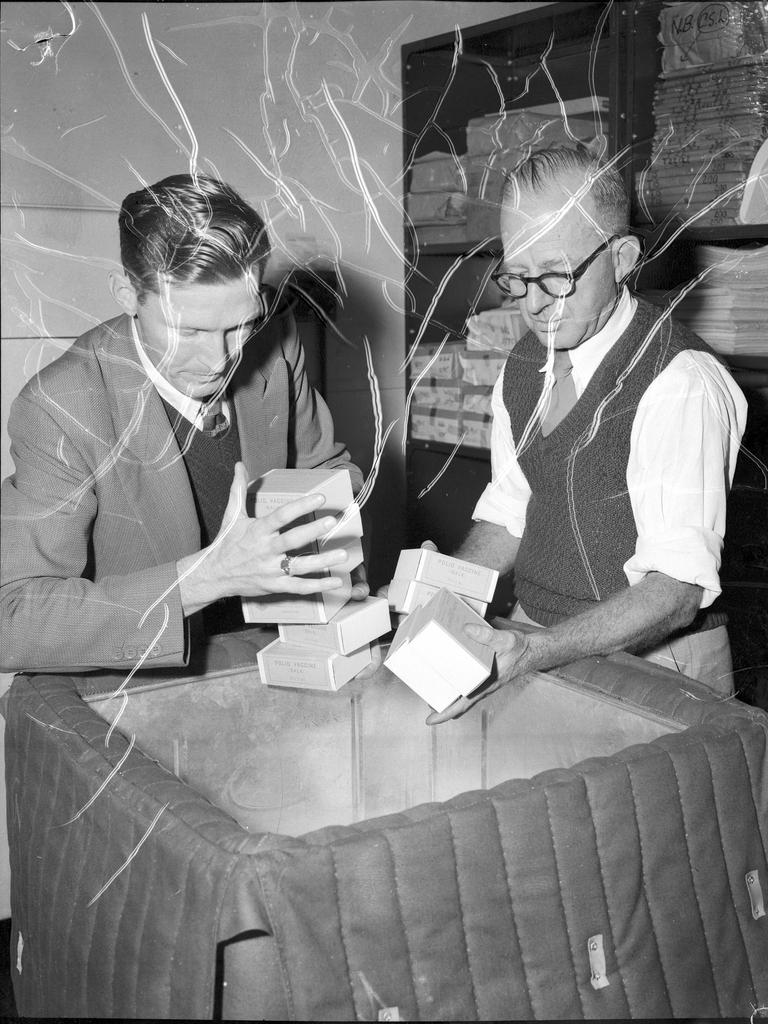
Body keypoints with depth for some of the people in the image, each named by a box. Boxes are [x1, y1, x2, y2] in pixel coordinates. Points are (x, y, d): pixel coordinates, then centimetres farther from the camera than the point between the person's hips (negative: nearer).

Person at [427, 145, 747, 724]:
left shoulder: (682, 383, -19)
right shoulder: (524, 366, 7)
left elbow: (678, 588, -23)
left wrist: (535, 652, -33)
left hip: (653, 663, -5)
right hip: (539, 645, 5)